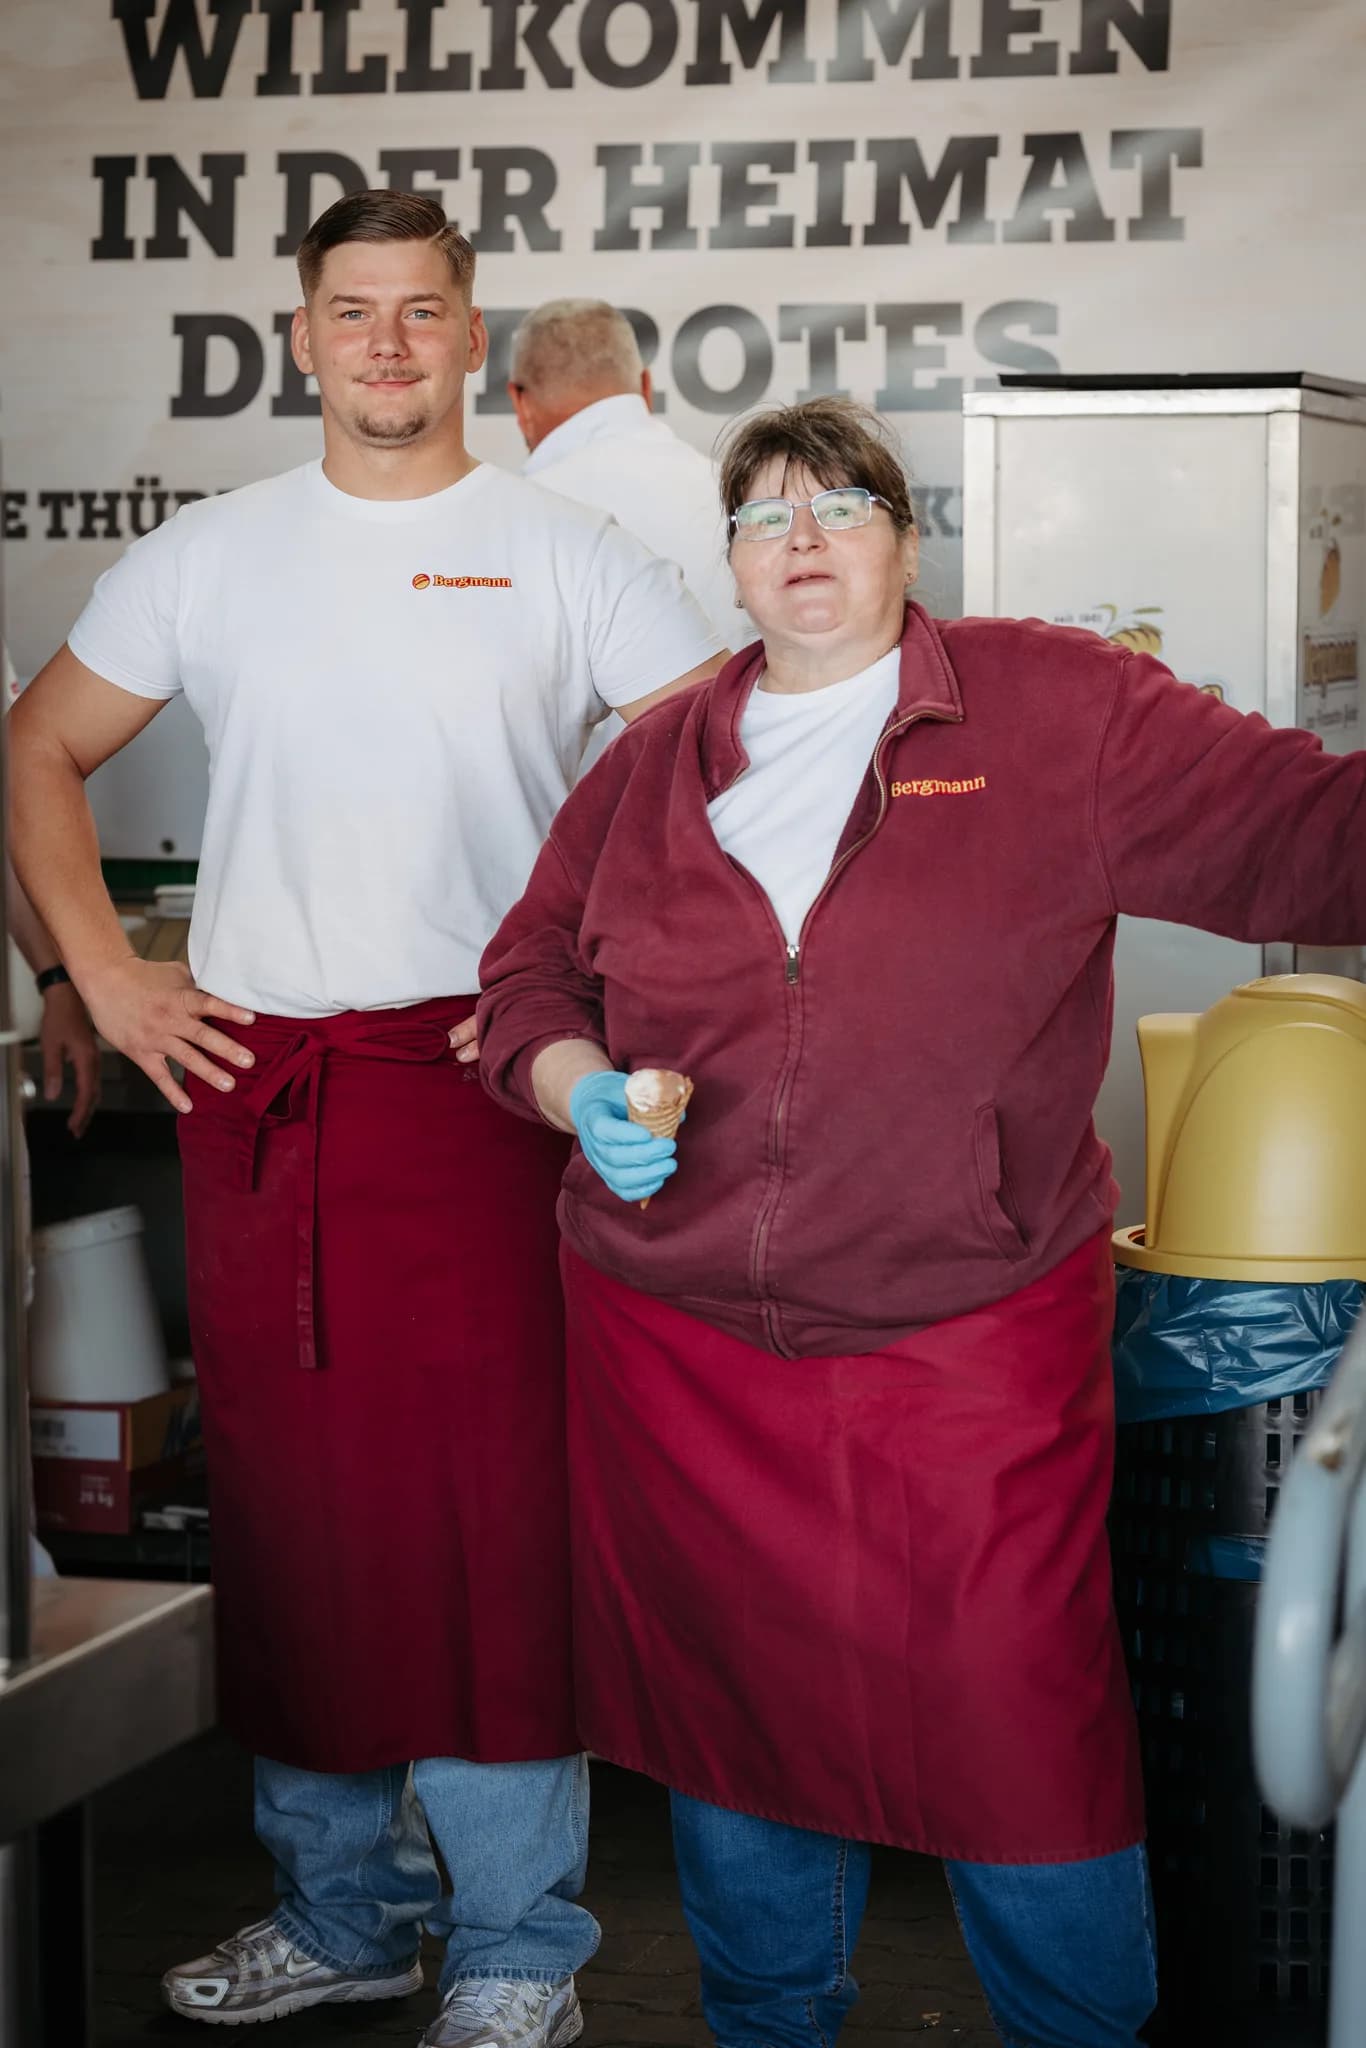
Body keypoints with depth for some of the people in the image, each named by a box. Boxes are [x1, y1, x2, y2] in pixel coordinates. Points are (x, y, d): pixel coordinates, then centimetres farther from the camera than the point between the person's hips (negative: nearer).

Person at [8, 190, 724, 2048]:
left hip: (474, 1076, -3)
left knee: (491, 1494, -4)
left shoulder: (568, 558, 3)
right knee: (289, 1493, 8)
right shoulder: (210, 557, 11)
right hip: (252, 1081, 3)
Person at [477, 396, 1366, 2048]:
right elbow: (531, 971, 18)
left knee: (1019, 1728, -2)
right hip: (678, 1341, 4)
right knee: (729, 1708, 14)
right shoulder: (653, 765, 11)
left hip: (973, 1337, -3)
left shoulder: (1057, 714, 0)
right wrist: (581, 1091, -2)